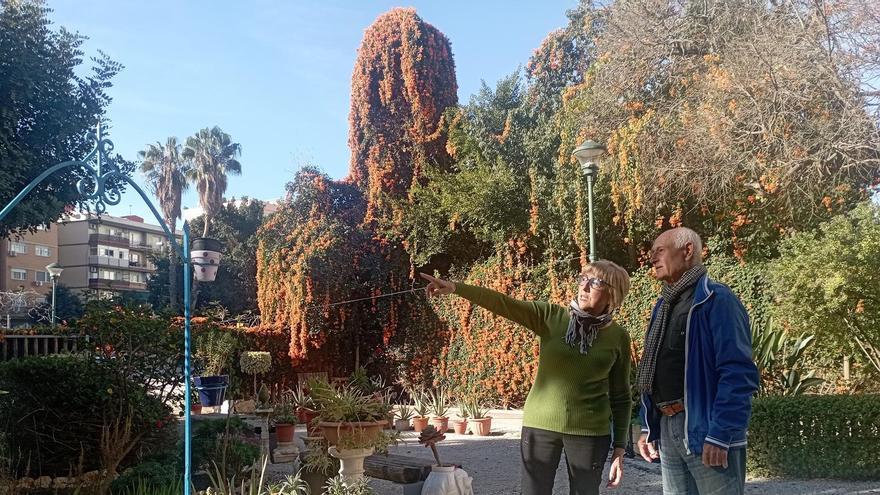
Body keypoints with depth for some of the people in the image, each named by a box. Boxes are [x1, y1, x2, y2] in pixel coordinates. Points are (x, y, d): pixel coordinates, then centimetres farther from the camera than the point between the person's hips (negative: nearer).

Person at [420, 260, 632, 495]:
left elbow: (621, 397, 5)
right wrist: (455, 288, -27)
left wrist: (619, 448, 2)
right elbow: (502, 303, -14)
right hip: (540, 425, 0)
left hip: (588, 432, 0)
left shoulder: (618, 337, 0)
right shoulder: (551, 316, -2)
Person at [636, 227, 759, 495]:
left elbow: (738, 373, -19)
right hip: (666, 427, 8)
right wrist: (648, 427, 14)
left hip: (705, 427, -8)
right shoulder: (663, 306, 14)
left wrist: (720, 434, -24)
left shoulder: (716, 300, -12)